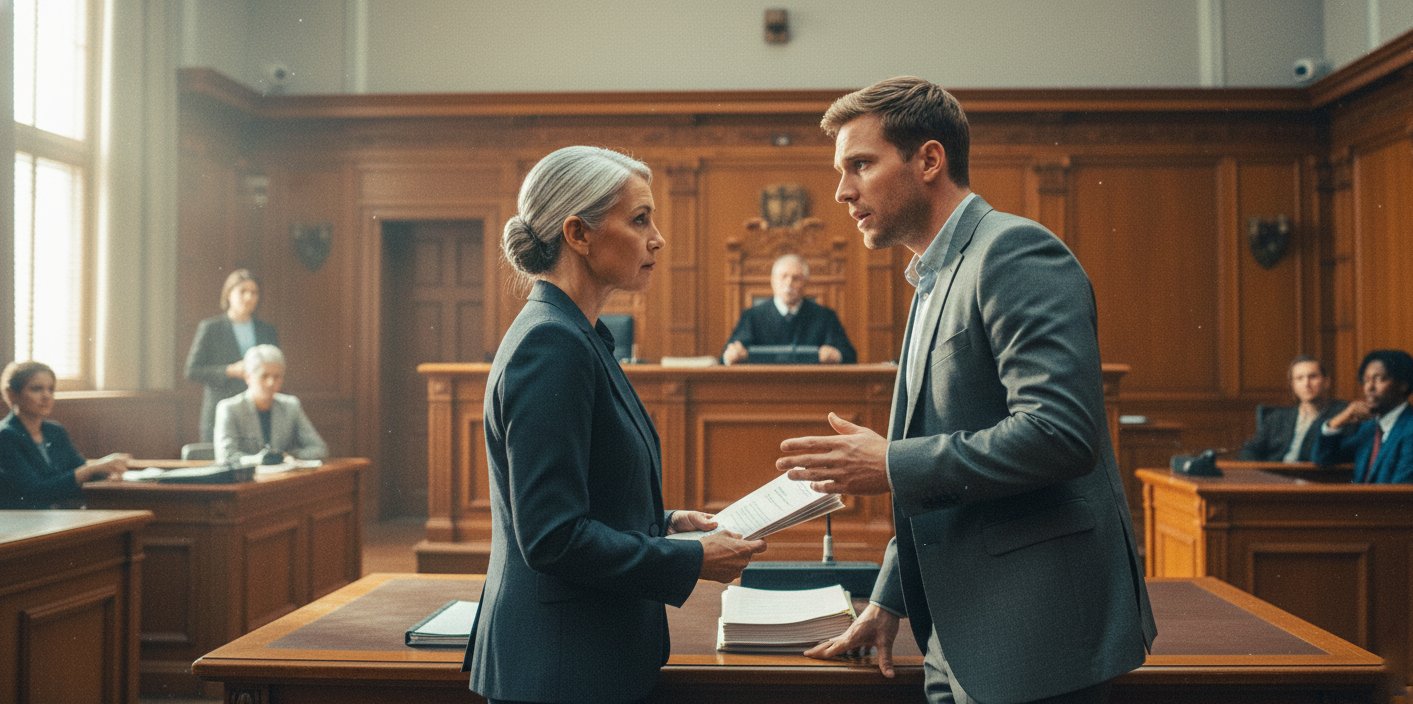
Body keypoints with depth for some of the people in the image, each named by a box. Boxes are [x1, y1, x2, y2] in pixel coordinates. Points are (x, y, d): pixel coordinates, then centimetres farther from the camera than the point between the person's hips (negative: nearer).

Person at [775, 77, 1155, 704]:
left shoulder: (1015, 251, -14)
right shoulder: (936, 281, 16)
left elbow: (1061, 430, -26)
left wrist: (892, 465, -19)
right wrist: (889, 600, 18)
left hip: (1033, 635, -9)